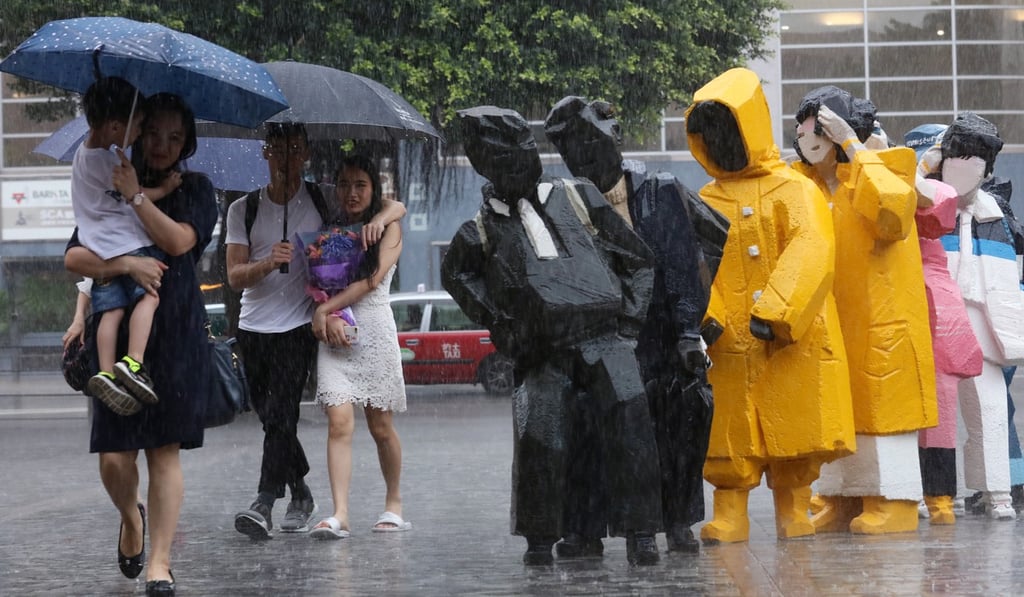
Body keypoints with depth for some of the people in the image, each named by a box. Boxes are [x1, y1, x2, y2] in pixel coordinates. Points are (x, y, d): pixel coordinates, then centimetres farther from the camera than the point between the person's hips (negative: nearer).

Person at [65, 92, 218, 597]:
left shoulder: (195, 191, 9)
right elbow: (74, 257, -1)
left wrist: (136, 196, -16)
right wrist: (128, 264, -16)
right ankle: (131, 517, 28)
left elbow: (178, 239, -11)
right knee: (115, 456, -5)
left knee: (164, 450, -4)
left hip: (176, 333, -1)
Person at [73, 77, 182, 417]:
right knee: (149, 296, -9)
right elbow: (134, 196, -8)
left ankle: (106, 372, -16)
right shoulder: (107, 160, -13)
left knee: (111, 309, -1)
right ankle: (133, 363, -24)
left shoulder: (83, 154, 16)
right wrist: (164, 188, 5)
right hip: (127, 245, -8)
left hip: (98, 248, 8)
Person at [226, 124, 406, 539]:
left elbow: (395, 207, 8)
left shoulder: (323, 201, 4)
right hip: (253, 329, 3)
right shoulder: (243, 210, 8)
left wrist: (377, 221, -15)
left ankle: (265, 504, -19)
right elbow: (235, 276, 0)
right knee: (271, 418, 9)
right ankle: (300, 496, 24)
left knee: (281, 415, -15)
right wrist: (268, 262, -20)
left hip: (298, 327, -3)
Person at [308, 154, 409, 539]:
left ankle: (393, 504, 21)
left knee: (380, 427, 4)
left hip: (375, 333, -2)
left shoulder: (389, 229, 4)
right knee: (339, 423, -12)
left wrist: (325, 309, -12)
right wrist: (329, 319, -11)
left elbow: (372, 280, -8)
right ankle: (339, 515, -20)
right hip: (333, 335, 2)